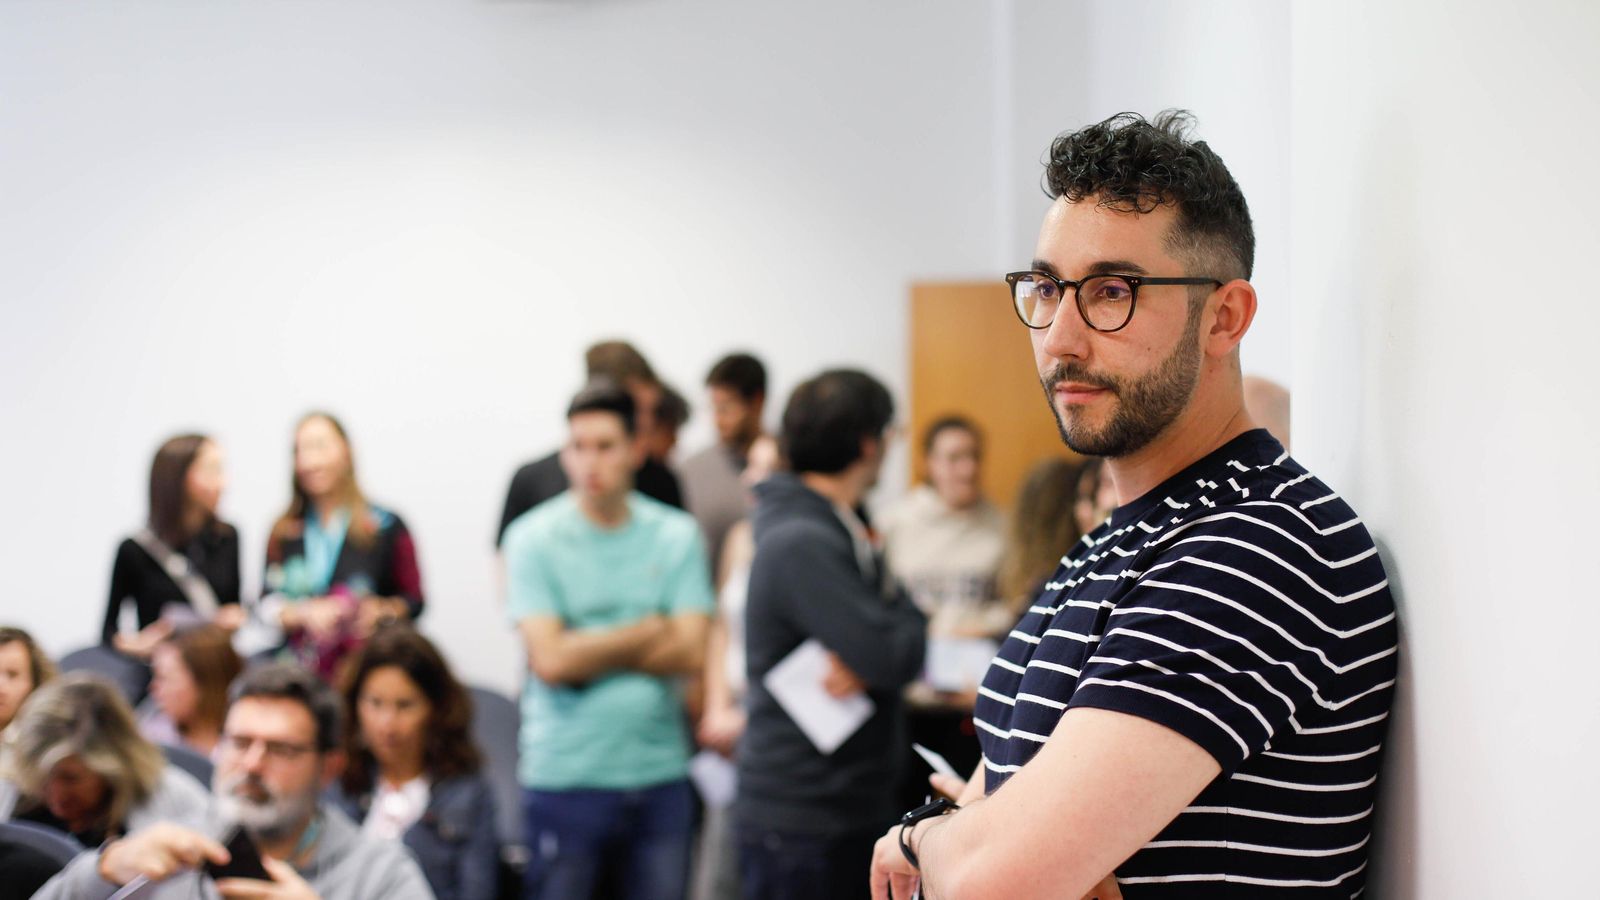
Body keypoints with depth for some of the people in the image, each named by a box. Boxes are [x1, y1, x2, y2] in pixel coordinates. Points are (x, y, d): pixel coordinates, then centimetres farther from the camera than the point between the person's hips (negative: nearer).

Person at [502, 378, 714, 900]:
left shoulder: (678, 535, 5)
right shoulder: (533, 539, -3)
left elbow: (690, 653, -5)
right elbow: (550, 660, -13)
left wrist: (590, 650, -10)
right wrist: (648, 631, -4)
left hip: (660, 773, 2)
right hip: (566, 775, -2)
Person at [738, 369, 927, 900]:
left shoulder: (842, 532, 13)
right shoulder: (800, 544, -19)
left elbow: (903, 650, 8)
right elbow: (894, 656, -24)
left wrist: (865, 664, -14)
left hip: (855, 810, 9)